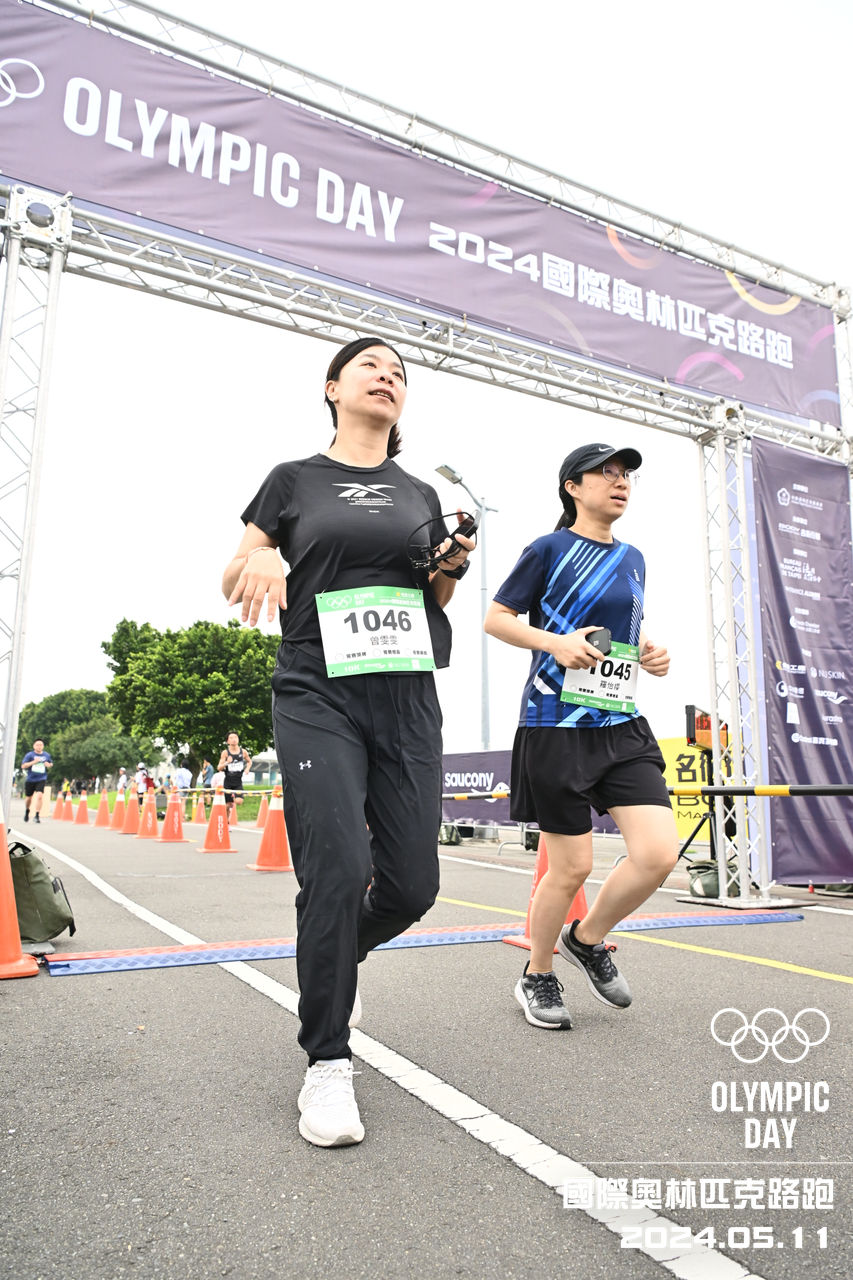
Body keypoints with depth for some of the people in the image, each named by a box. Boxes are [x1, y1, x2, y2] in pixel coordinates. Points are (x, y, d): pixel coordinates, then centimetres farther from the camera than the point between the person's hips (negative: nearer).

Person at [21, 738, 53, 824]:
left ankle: (37, 816, -14)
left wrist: (49, 765, -2)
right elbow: (23, 766, -9)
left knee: (39, 796, -19)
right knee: (29, 797, 14)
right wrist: (33, 762, -21)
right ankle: (27, 811, 44)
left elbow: (51, 763, 21)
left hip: (41, 779, 0)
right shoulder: (29, 755, -4)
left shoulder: (47, 755, 4)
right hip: (30, 779, 0)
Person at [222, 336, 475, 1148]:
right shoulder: (294, 480, 10)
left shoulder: (419, 495, 18)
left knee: (411, 883, 0)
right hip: (318, 699, -3)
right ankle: (327, 1064, 6)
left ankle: (341, 951, 35)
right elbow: (232, 579, 9)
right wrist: (257, 562, -13)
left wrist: (451, 570, 2)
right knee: (337, 871, -14)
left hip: (408, 700, 4)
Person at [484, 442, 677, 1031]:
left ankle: (587, 940, 21)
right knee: (571, 867, 1)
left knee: (660, 853, -7)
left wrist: (650, 655, 6)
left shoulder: (633, 558, 16)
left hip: (623, 725, 6)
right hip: (556, 725, -6)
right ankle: (538, 977, 27)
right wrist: (555, 642, -17)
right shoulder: (550, 549, -3)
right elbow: (496, 618, -2)